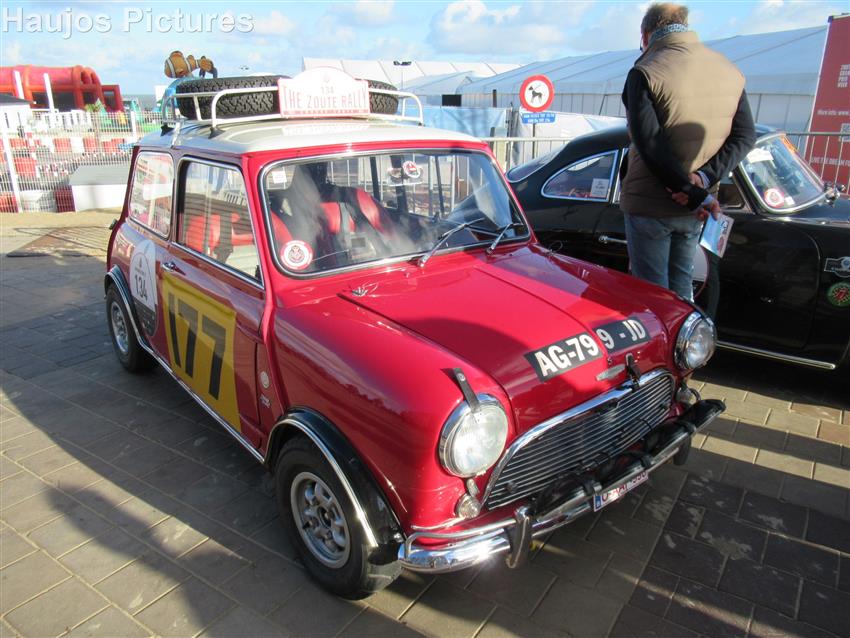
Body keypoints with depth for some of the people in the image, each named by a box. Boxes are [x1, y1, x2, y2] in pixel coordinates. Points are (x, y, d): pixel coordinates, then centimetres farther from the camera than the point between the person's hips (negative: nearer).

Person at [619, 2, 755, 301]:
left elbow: (649, 144, -19)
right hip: (693, 212, 6)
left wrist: (694, 195, -15)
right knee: (681, 287, 21)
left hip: (649, 206, -6)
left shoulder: (644, 73, -12)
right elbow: (745, 136, 3)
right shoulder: (730, 71, 7)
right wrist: (705, 178, -9)